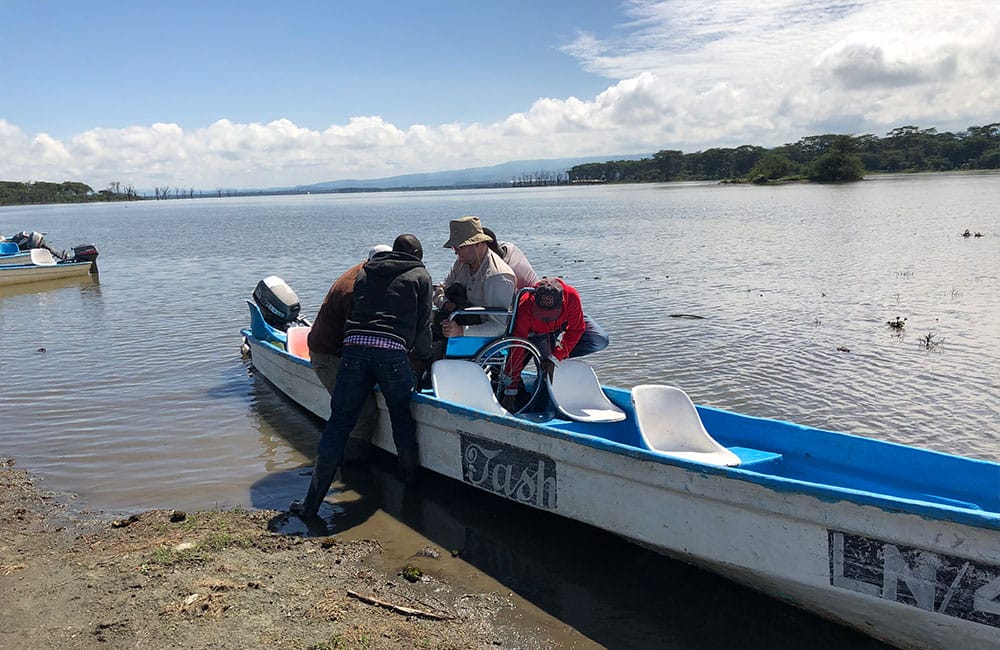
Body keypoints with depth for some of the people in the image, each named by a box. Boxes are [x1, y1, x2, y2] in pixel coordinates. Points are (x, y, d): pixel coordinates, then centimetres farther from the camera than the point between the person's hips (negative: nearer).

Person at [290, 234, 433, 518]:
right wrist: (425, 356, 26)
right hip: (393, 353, -2)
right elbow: (423, 327, 11)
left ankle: (312, 502, 6)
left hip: (353, 348, 3)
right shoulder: (420, 276, 16)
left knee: (338, 423, 4)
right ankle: (411, 483, 31)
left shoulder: (365, 271, 27)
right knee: (402, 418, 17)